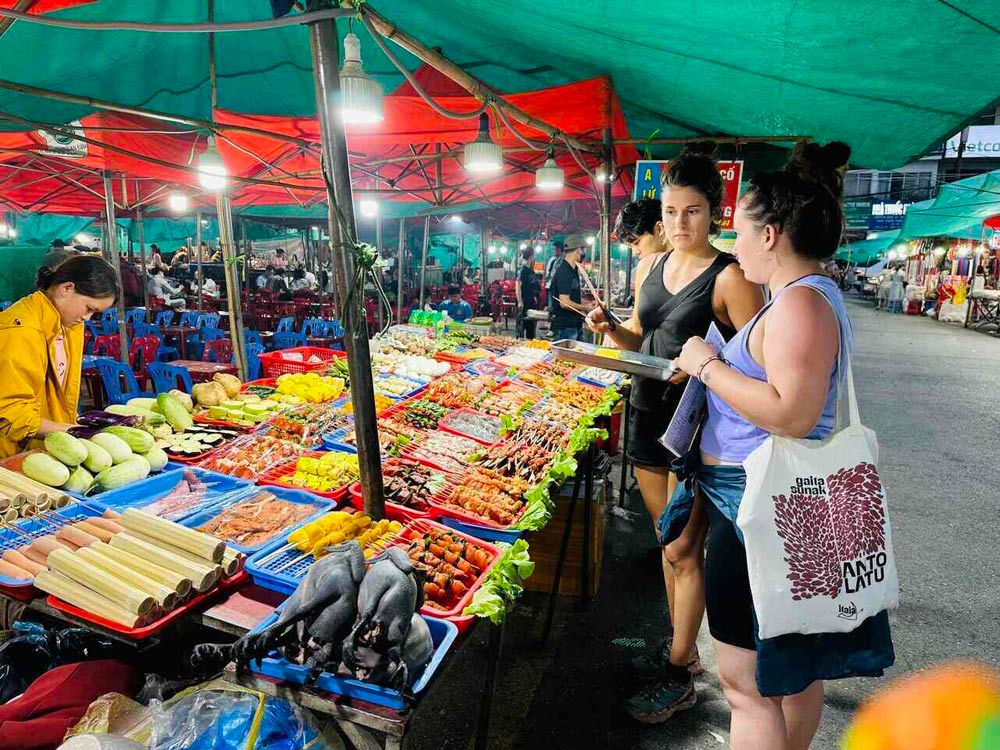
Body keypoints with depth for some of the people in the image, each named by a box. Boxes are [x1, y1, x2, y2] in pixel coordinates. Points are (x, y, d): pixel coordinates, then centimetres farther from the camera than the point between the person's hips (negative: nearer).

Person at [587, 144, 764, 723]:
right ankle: (683, 648, 36)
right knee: (669, 541, 17)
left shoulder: (730, 278, -13)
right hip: (648, 416, 7)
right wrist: (611, 327, -1)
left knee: (683, 551, 3)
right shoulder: (650, 267, 8)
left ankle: (679, 679, 22)